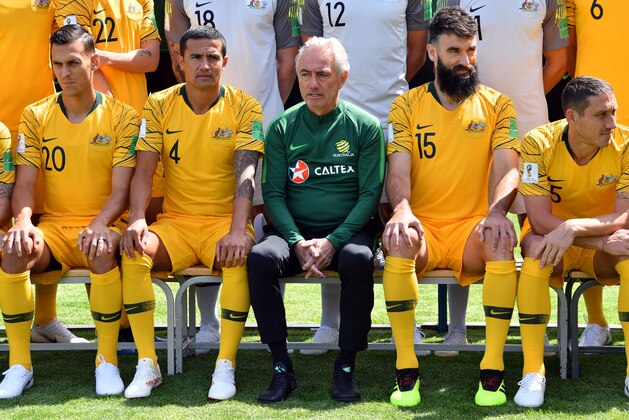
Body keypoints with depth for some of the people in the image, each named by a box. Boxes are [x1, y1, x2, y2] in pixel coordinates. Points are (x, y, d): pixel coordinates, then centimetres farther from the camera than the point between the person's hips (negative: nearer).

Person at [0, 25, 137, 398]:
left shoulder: (122, 117, 0)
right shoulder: (36, 116, 8)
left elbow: (121, 190, -6)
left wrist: (99, 225, -26)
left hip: (101, 227, -2)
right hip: (53, 227, 2)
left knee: (102, 252, -37)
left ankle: (108, 361, -21)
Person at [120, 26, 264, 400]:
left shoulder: (244, 107, -2)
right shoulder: (159, 105, 4)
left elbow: (246, 172, -14)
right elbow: (144, 169, -2)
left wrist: (237, 230, -29)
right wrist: (137, 219, -22)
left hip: (223, 223, -2)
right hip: (174, 223, 2)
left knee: (240, 257, -34)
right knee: (134, 251, -27)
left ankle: (225, 365, -23)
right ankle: (147, 363, -20)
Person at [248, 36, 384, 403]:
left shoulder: (365, 126, 2)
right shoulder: (283, 128, 6)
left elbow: (370, 194, -3)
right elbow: (273, 193, 2)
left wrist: (332, 241, -16)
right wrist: (298, 242, -15)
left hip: (347, 230, -1)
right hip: (294, 229, 1)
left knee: (359, 259, -35)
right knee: (261, 257, -29)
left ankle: (346, 368, -21)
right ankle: (282, 368, -21)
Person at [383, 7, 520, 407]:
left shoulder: (497, 105, 8)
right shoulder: (407, 106, 8)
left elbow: (507, 169, -5)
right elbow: (398, 172, -4)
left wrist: (497, 211, -27)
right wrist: (402, 209, -27)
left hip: (471, 229, 0)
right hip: (423, 228, 0)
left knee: (500, 239, -33)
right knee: (399, 238, -34)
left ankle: (493, 372, -29)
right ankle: (406, 371, -29)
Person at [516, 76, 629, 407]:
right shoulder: (539, 143, -19)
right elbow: (540, 220, -23)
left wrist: (573, 227, -38)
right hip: (553, 237, -1)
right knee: (536, 250, -35)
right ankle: (533, 373, -29)